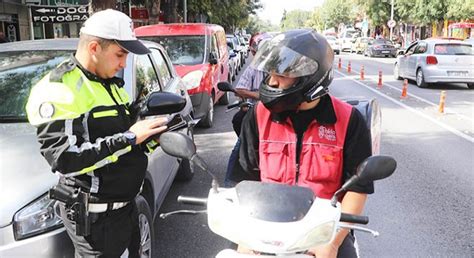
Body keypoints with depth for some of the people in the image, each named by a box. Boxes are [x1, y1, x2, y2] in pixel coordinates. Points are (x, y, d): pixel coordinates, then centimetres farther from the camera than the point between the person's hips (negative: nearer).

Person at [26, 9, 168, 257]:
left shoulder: (110, 84, 10)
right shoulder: (58, 90, -19)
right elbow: (65, 158, -28)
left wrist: (151, 136, -4)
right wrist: (129, 138, -27)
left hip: (126, 204, 9)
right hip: (95, 216, -8)